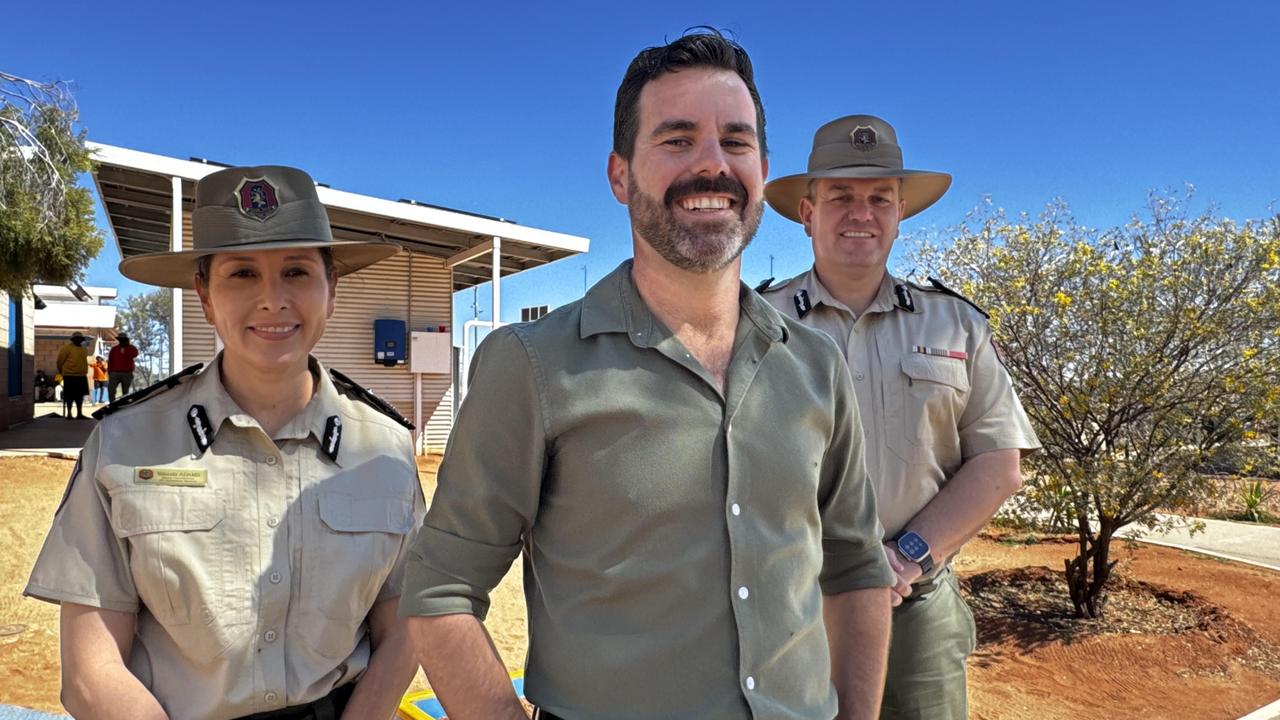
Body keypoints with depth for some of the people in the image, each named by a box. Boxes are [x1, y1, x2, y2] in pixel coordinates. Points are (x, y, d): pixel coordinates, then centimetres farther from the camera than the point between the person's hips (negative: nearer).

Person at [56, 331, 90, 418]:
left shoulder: (83, 350, 15)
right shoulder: (67, 347, -6)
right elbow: (60, 360, -3)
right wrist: (61, 371, 7)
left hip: (82, 376, 6)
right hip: (70, 376, -6)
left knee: (80, 395, 10)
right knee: (70, 395, -2)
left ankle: (79, 413, 16)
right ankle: (69, 413, 5)